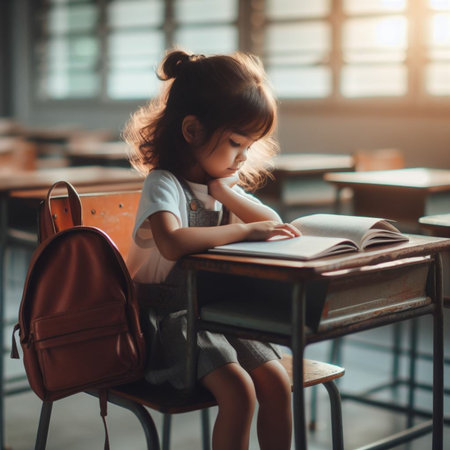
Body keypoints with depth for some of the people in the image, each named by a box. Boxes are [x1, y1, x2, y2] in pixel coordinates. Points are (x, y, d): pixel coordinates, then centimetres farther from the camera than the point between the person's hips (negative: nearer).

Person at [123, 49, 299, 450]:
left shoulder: (226, 182, 9)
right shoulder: (165, 183, -17)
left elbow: (273, 225, 6)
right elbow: (172, 244, -38)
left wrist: (226, 192, -8)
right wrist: (243, 229, -29)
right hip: (170, 318, -7)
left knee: (277, 383, -9)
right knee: (238, 391, -24)